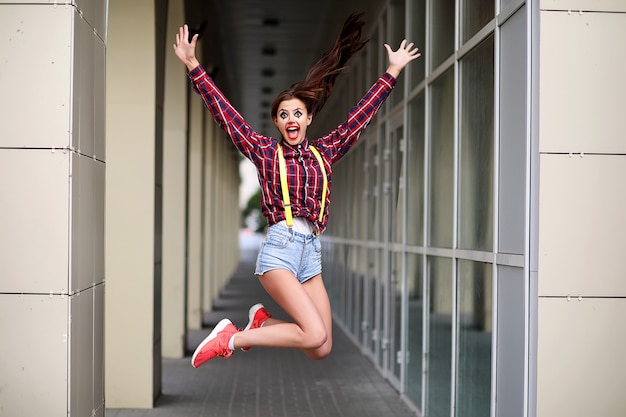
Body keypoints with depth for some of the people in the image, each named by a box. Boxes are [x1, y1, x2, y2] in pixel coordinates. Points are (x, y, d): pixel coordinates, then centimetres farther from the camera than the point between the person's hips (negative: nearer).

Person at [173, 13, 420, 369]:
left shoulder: (324, 153, 15)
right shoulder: (265, 151, 6)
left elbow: (361, 115, 19)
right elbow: (225, 113, 2)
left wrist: (393, 71, 21)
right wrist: (193, 66, -3)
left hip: (312, 254, 5)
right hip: (279, 248, -5)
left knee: (322, 350, -2)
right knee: (316, 336, -20)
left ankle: (263, 319, 21)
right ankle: (232, 338, -4)